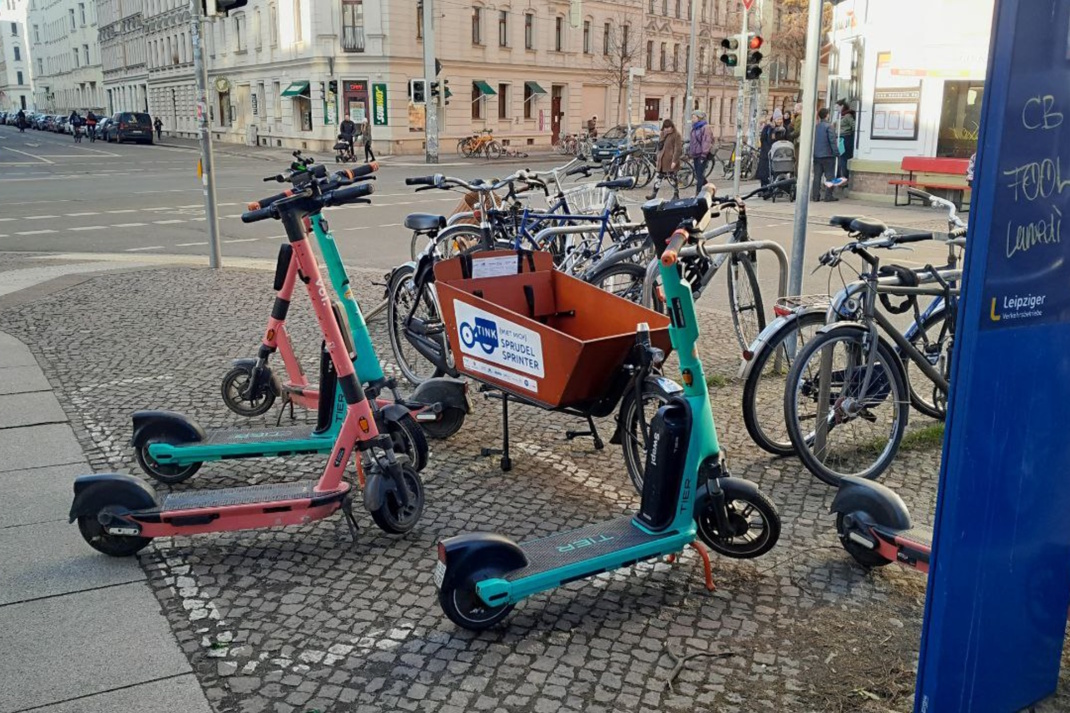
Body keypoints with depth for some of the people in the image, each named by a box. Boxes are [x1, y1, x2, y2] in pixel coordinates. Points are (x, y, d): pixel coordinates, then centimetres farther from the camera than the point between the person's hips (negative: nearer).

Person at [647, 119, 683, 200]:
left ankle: (676, 195, 13)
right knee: (659, 178, 7)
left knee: (672, 178, 1)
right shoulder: (662, 134, 14)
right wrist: (657, 159, 18)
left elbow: (677, 149, -13)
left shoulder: (676, 135, -8)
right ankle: (653, 194, 7)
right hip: (662, 161, 7)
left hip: (670, 161, -7)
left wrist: (674, 161, -20)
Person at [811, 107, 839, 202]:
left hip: (816, 155, 5)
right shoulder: (829, 127, -11)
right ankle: (828, 196, -2)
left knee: (817, 176, 8)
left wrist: (813, 152, 21)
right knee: (829, 176, 1)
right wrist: (836, 152, -9)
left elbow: (812, 141, 13)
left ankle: (815, 195, 6)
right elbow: (832, 141, -15)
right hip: (828, 155, -5)